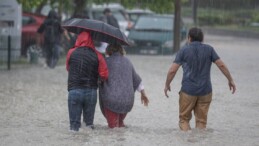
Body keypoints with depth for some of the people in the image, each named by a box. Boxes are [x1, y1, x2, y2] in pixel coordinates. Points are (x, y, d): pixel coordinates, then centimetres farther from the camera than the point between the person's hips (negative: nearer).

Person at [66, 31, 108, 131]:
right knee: (89, 122, 11)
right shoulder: (97, 56, -2)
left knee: (74, 123, 4)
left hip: (74, 91, -1)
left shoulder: (71, 53, -1)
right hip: (91, 92, 1)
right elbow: (104, 76, -4)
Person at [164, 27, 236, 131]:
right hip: (205, 91, 2)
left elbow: (172, 70, -5)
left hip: (188, 90, -2)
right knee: (201, 121, 9)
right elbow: (221, 65, -2)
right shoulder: (209, 49, 3)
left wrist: (167, 85, 8)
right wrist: (230, 80, 7)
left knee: (184, 119, 8)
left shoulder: (184, 50, -2)